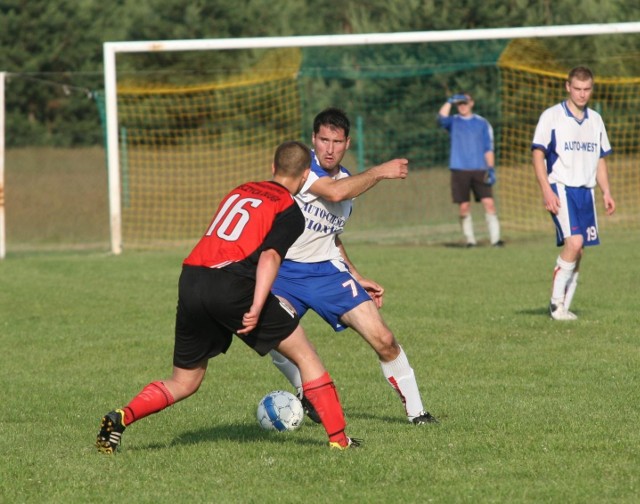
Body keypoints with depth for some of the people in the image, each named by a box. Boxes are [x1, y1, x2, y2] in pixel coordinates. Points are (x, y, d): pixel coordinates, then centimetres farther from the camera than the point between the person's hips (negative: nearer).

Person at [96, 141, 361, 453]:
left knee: (183, 383, 17)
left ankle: (121, 418, -4)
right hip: (232, 284, -6)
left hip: (191, 279, 6)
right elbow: (269, 256, -11)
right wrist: (257, 307, -21)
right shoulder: (290, 212, 5)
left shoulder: (240, 191, 25)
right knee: (304, 356, 10)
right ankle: (338, 438, 6)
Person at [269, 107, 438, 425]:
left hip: (327, 269, 5)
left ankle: (415, 411, 9)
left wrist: (358, 279, 18)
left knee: (383, 340, -7)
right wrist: (379, 172, -22)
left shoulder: (349, 182, 10)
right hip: (283, 271, -5)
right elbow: (334, 192, -31)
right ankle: (308, 397, 2)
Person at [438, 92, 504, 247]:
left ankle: (495, 238, -11)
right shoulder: (453, 122, 11)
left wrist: (491, 169, 0)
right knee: (464, 207, -1)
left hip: (480, 170, 0)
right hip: (459, 170, 0)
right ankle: (470, 240, 6)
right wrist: (449, 102, -13)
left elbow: (488, 148, 8)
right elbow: (442, 118, -12)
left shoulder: (482, 123, 11)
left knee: (489, 203, -10)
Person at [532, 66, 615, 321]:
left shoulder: (595, 119, 14)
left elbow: (601, 160, 21)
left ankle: (564, 307, 9)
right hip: (561, 189, -6)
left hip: (586, 192, 6)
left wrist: (606, 192, 10)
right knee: (574, 242, -21)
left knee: (577, 252, 3)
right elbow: (537, 155, -6)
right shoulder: (552, 116, -4)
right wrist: (547, 191, -15)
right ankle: (556, 300, -12)